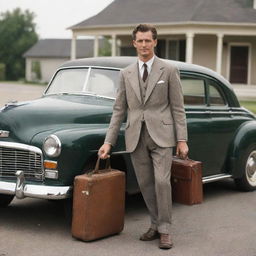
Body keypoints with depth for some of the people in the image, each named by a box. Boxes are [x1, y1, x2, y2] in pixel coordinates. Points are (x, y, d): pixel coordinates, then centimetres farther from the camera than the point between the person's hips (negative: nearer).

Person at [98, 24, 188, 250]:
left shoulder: (169, 70, 2)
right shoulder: (126, 74, 10)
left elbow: (178, 107, 1)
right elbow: (119, 110, 11)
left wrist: (182, 140, -6)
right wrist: (109, 142, 5)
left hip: (161, 134, -3)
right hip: (136, 137, 3)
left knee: (162, 181, -12)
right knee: (145, 184, 6)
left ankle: (165, 230, 0)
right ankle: (156, 225, 22)